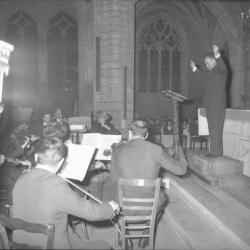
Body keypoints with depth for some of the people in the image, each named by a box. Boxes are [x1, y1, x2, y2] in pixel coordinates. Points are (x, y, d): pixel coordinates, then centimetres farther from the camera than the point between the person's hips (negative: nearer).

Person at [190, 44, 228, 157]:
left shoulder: (221, 69, -9)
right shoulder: (211, 70, 16)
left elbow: (223, 67, -33)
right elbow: (206, 74, 38)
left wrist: (217, 55, -47)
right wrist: (195, 68, 45)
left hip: (218, 104, -9)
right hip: (210, 104, 9)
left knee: (216, 128, -7)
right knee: (213, 128, 11)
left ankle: (215, 152, -1)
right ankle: (217, 151, 19)